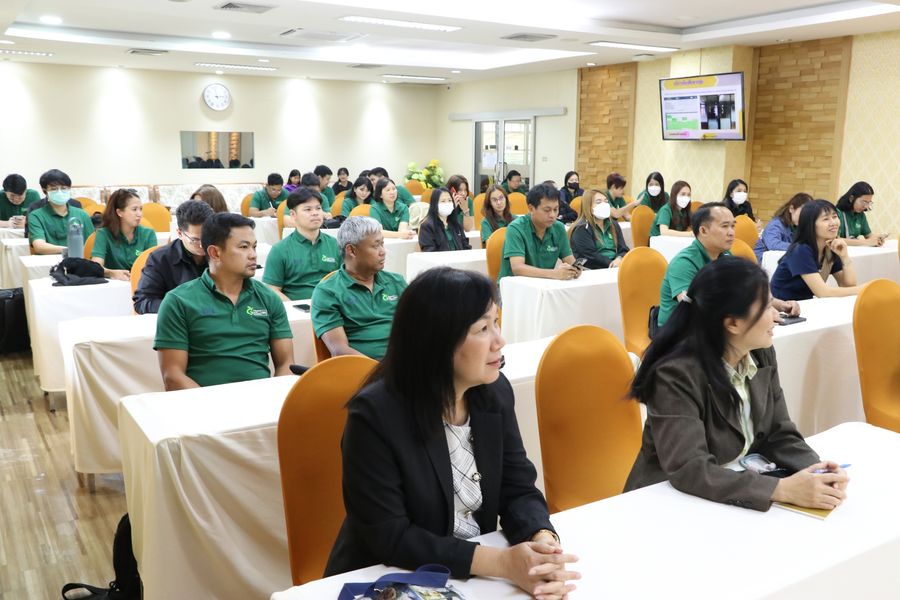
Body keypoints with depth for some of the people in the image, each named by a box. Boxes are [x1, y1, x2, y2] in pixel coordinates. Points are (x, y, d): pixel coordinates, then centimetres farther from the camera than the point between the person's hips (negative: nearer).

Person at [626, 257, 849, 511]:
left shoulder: (762, 353, -2)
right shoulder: (676, 374, -24)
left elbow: (780, 435, 1)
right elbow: (690, 470, -28)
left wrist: (815, 470, -18)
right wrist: (783, 489, -33)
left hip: (742, 489, 6)